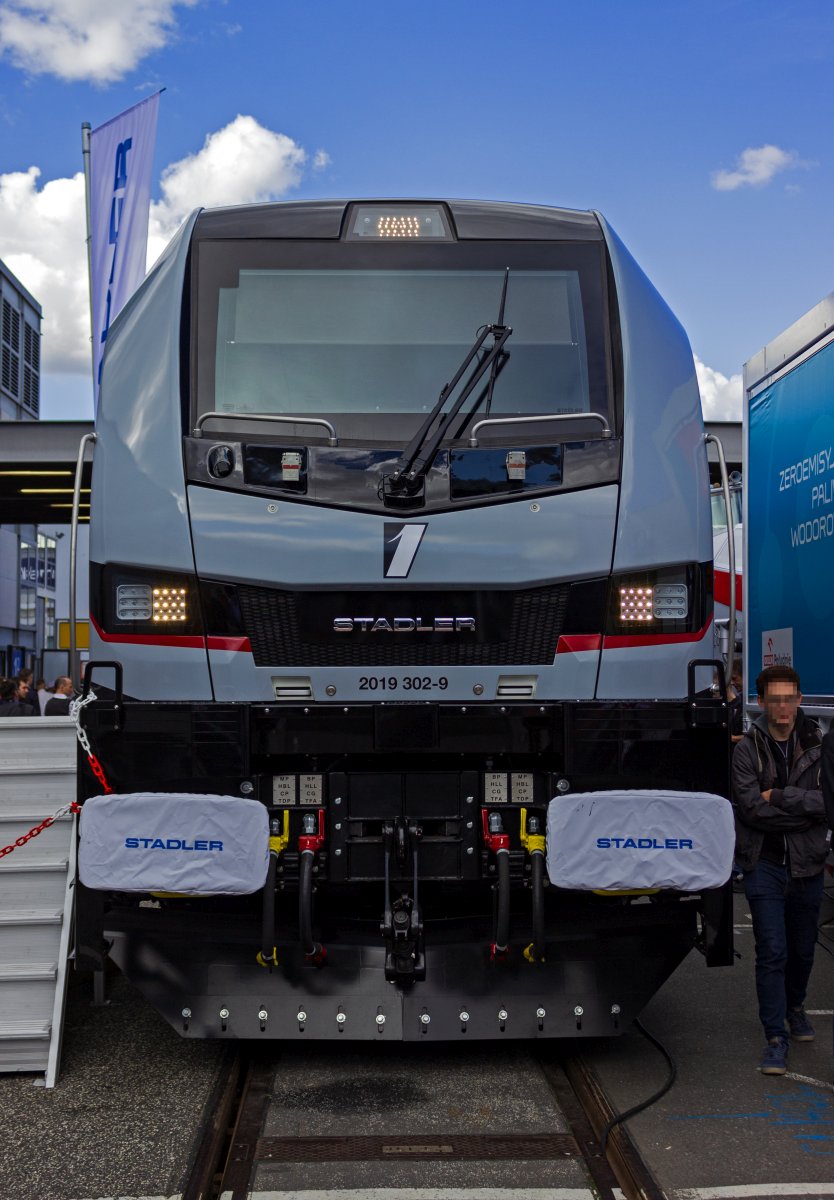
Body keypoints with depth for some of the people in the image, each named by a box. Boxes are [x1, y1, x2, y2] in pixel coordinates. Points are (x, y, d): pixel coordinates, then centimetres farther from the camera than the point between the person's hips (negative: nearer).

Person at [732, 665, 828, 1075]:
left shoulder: (817, 745, 0)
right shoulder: (748, 749, -5)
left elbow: (827, 802, -12)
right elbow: (751, 807, -16)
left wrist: (779, 797, -17)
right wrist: (805, 810, -14)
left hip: (807, 864, 2)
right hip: (765, 863, -2)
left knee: (803, 949, 17)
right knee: (772, 951, -6)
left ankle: (794, 1007, 43)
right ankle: (776, 1038, 4)